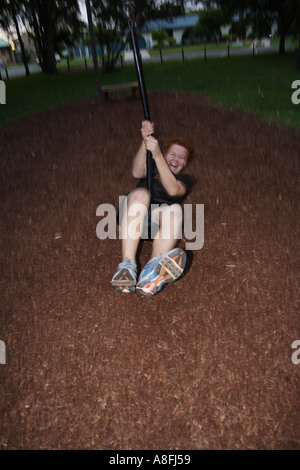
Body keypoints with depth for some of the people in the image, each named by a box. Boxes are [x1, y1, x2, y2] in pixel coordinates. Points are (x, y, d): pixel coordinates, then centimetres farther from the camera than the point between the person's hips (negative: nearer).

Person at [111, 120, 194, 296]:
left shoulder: (186, 179, 25)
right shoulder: (152, 168, 30)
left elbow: (173, 189, -3)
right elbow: (137, 173, 3)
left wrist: (157, 155, -11)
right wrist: (145, 142, -10)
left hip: (159, 218, 0)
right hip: (133, 215, 1)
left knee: (175, 209, -35)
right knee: (140, 193, -33)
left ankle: (151, 273, -55)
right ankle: (127, 266, -46)